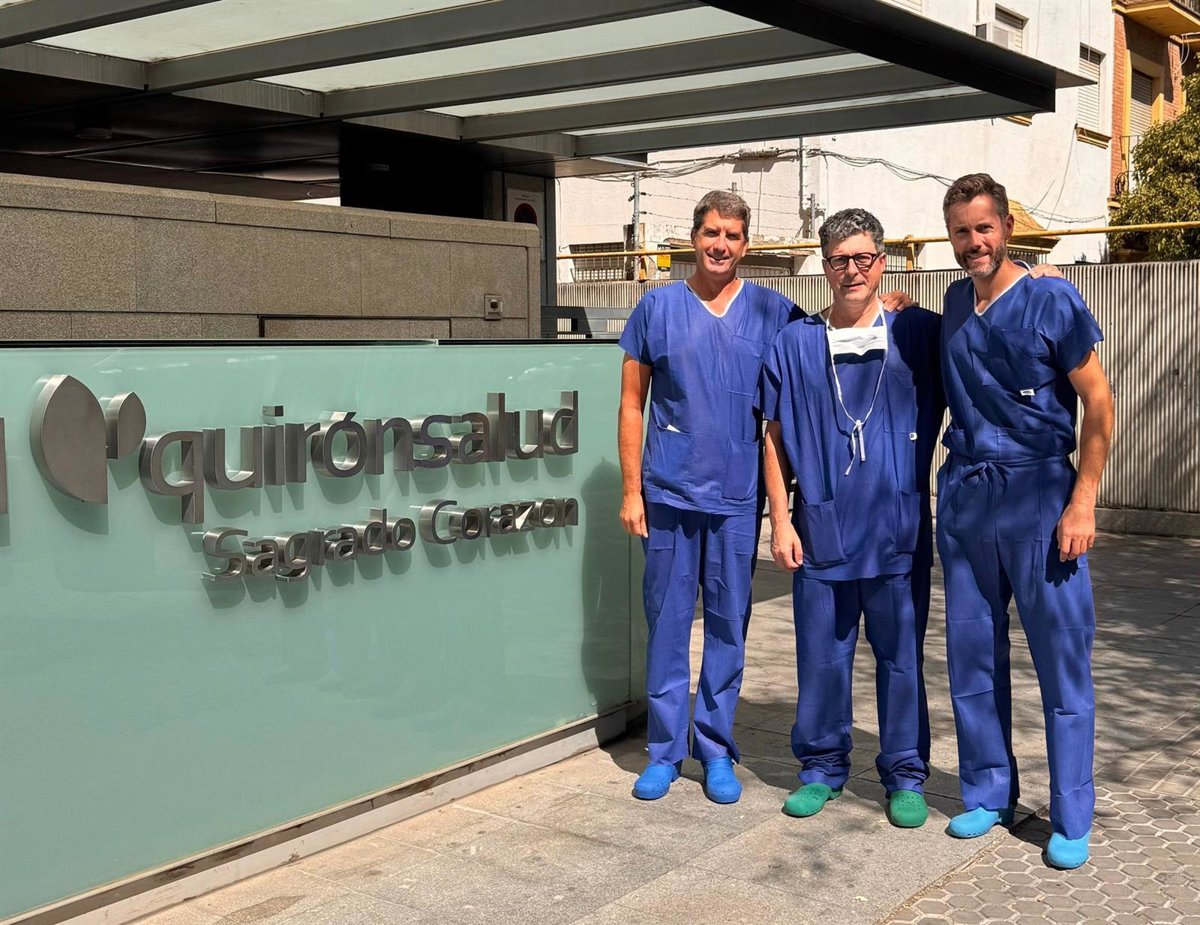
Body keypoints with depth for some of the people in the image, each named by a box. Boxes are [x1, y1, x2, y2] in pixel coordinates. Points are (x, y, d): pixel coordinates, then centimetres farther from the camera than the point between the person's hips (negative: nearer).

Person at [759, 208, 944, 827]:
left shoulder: (920, 333, 1)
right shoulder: (796, 343, 4)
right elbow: (776, 438, 6)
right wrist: (781, 521, 1)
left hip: (898, 530, -1)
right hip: (821, 527, 1)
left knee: (901, 656, 8)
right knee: (821, 656, 9)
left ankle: (905, 776, 22)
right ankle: (822, 767, 25)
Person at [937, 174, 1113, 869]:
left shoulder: (1054, 303, -6)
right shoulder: (955, 304, 9)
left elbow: (1099, 404, -6)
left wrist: (1083, 501, -12)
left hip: (1040, 496, -5)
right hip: (965, 494, 5)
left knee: (1063, 657, 0)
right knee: (972, 655, 9)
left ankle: (1072, 820, 11)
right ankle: (988, 795, 24)